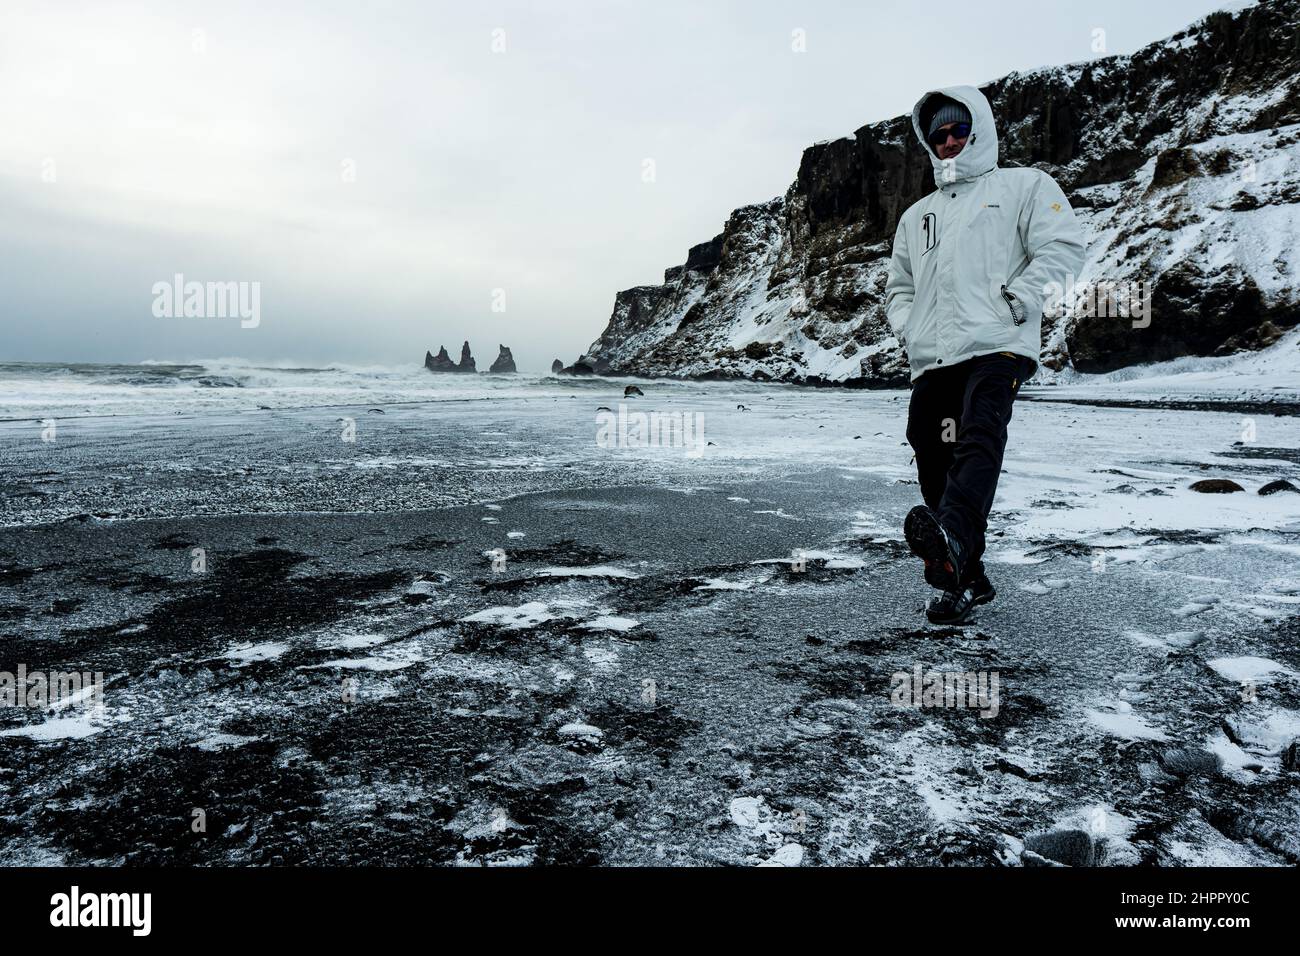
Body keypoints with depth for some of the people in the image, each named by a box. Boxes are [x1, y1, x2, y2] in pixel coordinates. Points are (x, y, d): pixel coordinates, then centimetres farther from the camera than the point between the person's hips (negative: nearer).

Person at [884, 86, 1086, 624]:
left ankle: (950, 535, -51)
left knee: (980, 438, -30)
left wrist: (1018, 299, -10)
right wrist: (908, 328, 14)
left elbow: (1063, 247, 2)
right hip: (932, 362, 6)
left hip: (997, 347, -5)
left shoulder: (1023, 186, 15)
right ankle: (966, 581, 9)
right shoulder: (917, 215, 31)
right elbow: (898, 287, 34)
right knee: (934, 469, 0)